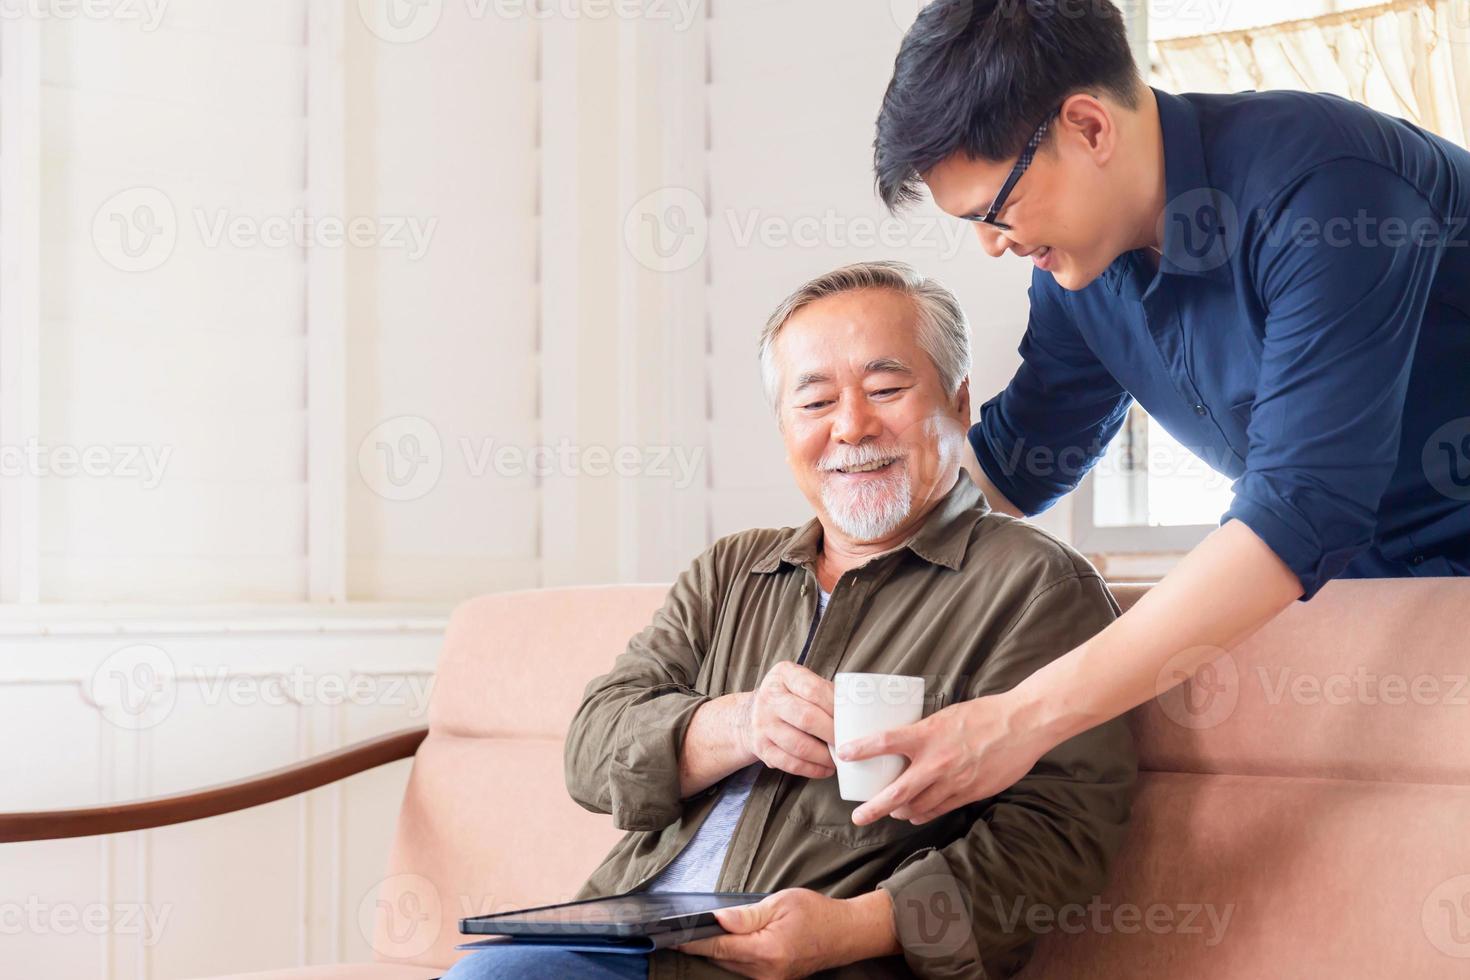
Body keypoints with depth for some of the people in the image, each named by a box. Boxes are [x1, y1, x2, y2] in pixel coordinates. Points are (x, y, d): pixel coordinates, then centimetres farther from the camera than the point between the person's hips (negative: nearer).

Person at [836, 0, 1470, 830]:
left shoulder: (1322, 181, -26)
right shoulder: (1079, 269, 0)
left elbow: (1303, 513, -33)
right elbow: (1010, 467, 14)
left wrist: (1026, 719, -36)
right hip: (1357, 575, 7)